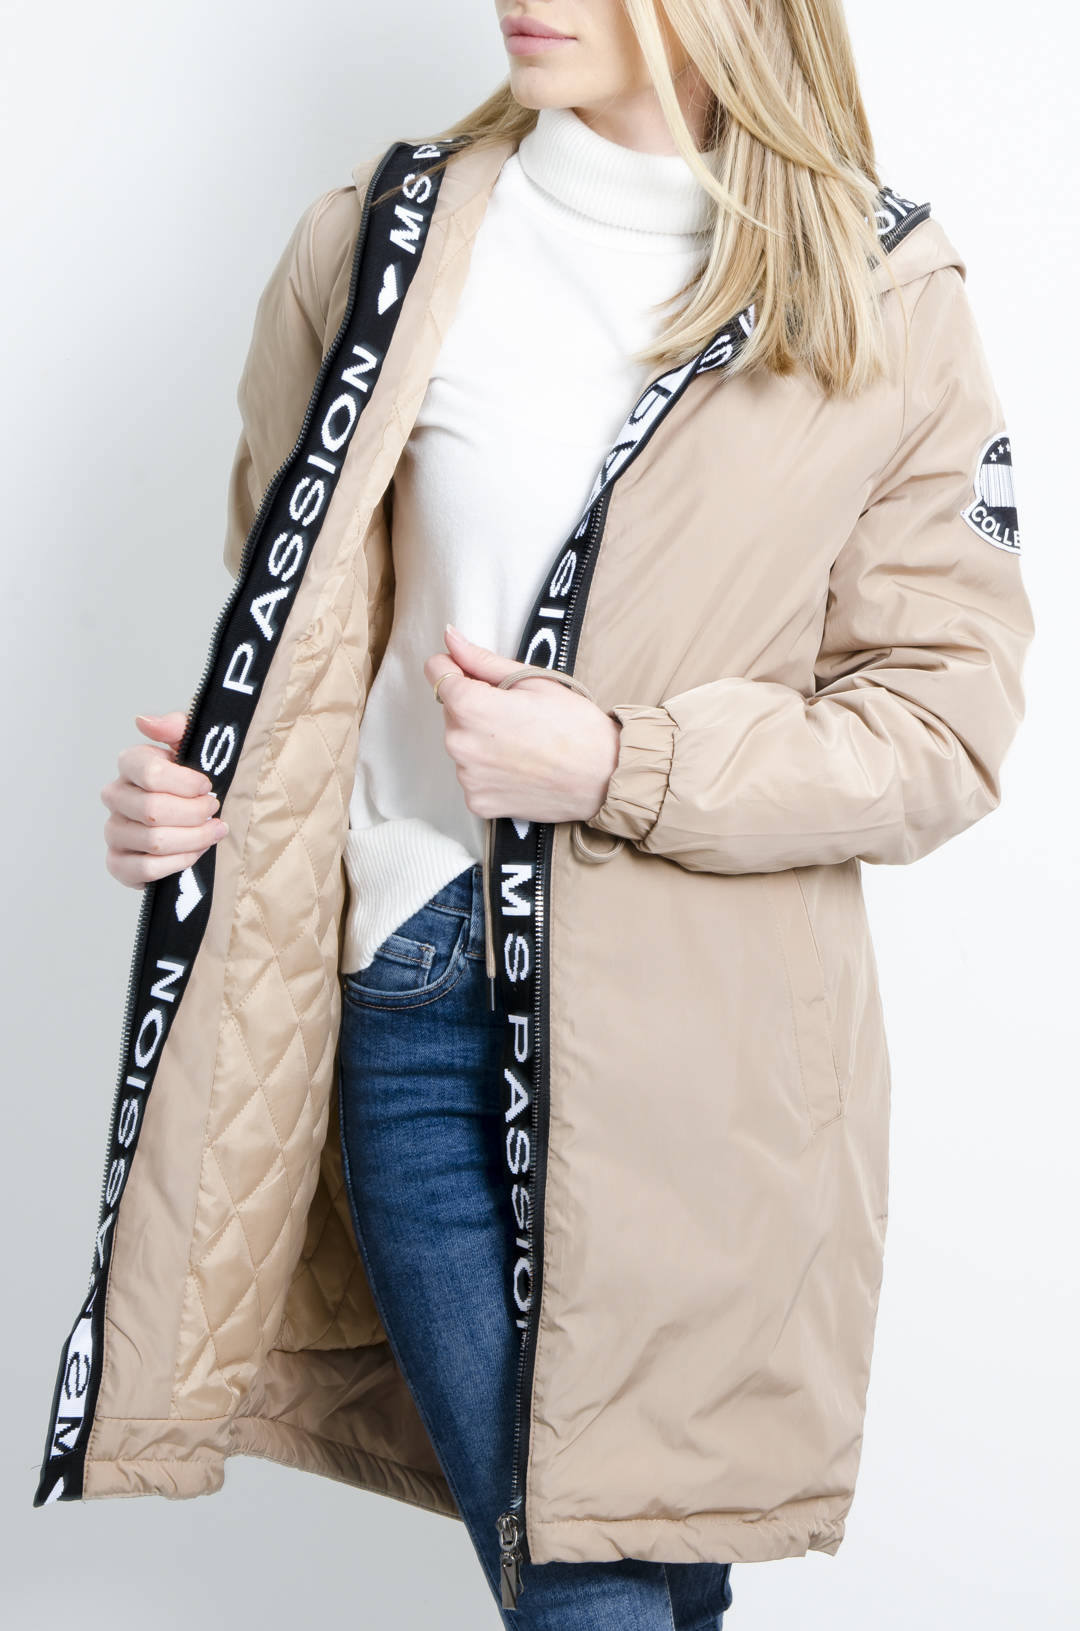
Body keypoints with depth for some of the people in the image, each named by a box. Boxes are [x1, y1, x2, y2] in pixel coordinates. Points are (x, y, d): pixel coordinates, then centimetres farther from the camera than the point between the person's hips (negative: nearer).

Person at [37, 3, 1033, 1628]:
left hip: (705, 1040, 0)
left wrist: (622, 765, -14)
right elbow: (293, 616, 15)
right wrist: (201, 776, -5)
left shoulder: (886, 302, -1)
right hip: (423, 994, 0)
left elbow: (944, 727, -1)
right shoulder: (384, 243, 3)